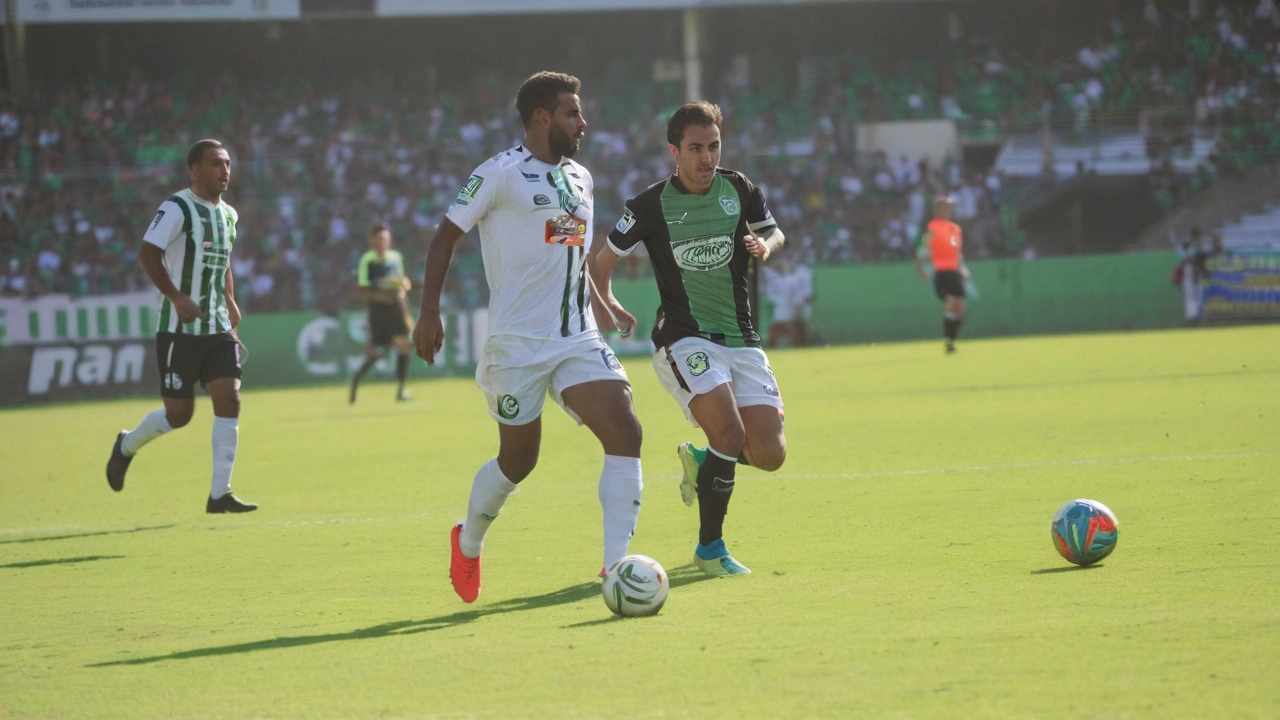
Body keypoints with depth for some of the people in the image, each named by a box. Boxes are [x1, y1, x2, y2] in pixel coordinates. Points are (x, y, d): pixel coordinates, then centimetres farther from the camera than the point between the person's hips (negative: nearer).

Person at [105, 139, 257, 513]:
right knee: (179, 413, -3)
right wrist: (176, 297, -26)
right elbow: (147, 255, -18)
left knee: (229, 400, -8)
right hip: (180, 329, -7)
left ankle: (219, 494, -5)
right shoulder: (177, 208, -11)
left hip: (218, 328, 7)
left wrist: (230, 301, 15)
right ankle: (126, 447, 28)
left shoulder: (228, 215, 14)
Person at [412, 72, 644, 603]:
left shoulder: (579, 178, 14)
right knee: (518, 459, 2)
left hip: (579, 339, 6)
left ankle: (616, 565, -15)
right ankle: (467, 544, 32)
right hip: (518, 344, -6)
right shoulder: (500, 175, -7)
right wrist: (429, 312, -10)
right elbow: (446, 236, -4)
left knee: (625, 430, -15)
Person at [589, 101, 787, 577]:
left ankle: (700, 460, 27)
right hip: (684, 339, -4)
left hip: (742, 340, 4)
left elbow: (774, 234, 18)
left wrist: (766, 245, -5)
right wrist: (606, 302, -9)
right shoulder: (651, 206, -5)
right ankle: (710, 548, -8)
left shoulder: (738, 189, 3)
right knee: (731, 434, -25)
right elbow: (603, 257, 7)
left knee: (770, 455, -7)